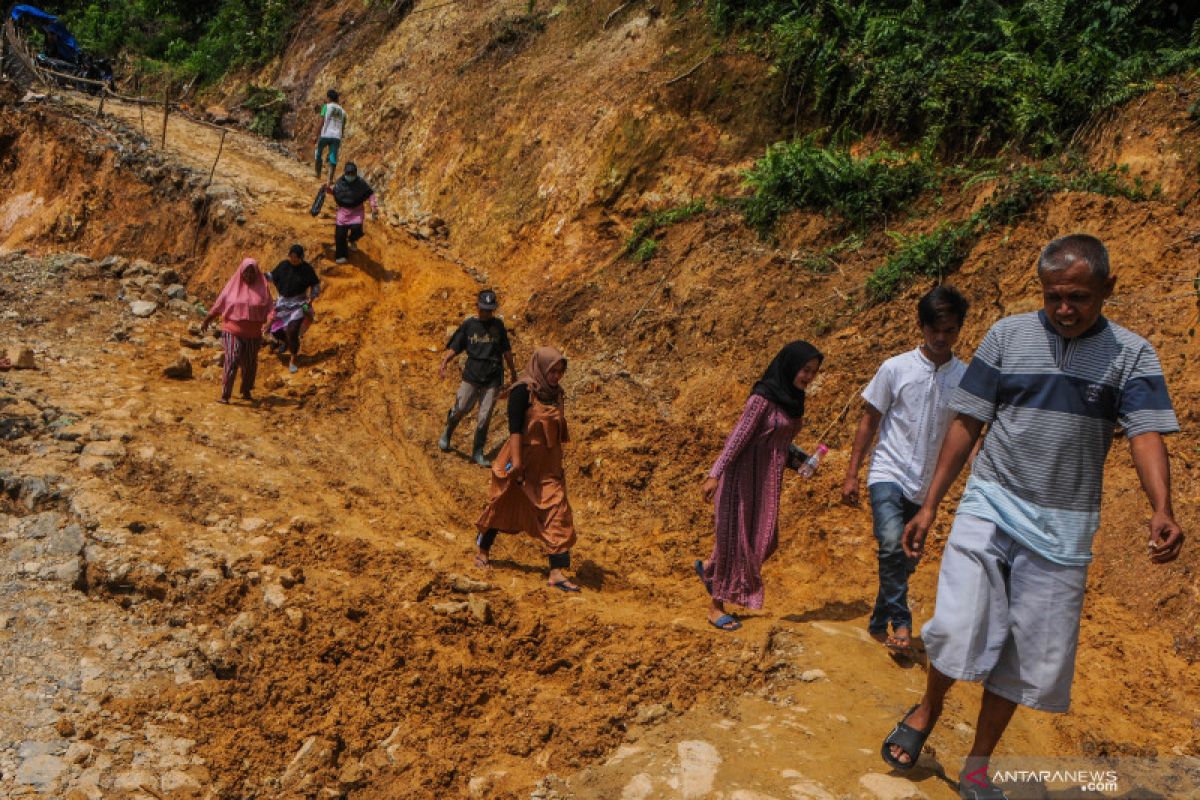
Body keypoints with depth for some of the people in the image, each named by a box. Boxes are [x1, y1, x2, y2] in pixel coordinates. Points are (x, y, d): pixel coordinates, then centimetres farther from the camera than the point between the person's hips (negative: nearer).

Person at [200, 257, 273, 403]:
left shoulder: (262, 287, -1)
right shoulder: (233, 284, -2)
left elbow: (268, 309, -7)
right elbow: (219, 303, 5)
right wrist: (207, 320, 12)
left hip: (253, 333, 2)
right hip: (233, 331, -2)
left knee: (250, 364, 12)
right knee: (232, 362, -12)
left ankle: (246, 392, 32)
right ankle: (225, 395, -8)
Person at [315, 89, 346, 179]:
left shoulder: (326, 106, 1)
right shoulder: (342, 111, 14)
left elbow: (321, 123, -5)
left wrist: (317, 136, -1)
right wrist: (340, 141, 23)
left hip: (325, 135, -3)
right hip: (336, 137, 3)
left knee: (319, 154, 17)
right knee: (333, 158, 0)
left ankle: (318, 174, 22)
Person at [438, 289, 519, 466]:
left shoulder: (498, 324, 8)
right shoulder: (468, 324, 3)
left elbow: (506, 350, 17)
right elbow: (454, 347, 0)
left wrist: (513, 372, 21)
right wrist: (444, 363, -17)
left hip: (492, 378, 1)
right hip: (471, 375, -1)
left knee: (484, 417, 1)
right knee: (460, 409, -4)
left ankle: (478, 452, 13)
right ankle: (447, 434, 27)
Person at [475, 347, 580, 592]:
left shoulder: (555, 394, 8)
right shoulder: (522, 391, -14)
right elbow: (514, 428, -18)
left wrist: (557, 463, 21)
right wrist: (516, 461, -24)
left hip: (548, 466, 6)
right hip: (523, 460, -6)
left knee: (558, 512, -5)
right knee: (505, 507, 12)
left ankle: (557, 572, -6)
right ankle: (482, 546, 37)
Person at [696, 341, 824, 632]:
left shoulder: (792, 400, 9)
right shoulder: (763, 397, -17)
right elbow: (739, 436, -19)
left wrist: (800, 462, 2)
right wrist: (715, 474, -22)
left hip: (768, 477, 8)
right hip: (746, 472, -8)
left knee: (764, 539, 10)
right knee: (735, 534, 0)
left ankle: (709, 567, 32)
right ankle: (716, 606, 13)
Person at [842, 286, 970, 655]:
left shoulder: (965, 378, 0)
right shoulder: (896, 368, -5)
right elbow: (869, 420, 2)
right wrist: (851, 474, -1)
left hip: (926, 485, 3)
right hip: (888, 473, -3)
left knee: (907, 560, 10)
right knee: (892, 544, -25)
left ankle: (879, 624, 29)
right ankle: (901, 621, -10)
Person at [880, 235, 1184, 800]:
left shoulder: (1131, 355, 0)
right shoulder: (1007, 336, 0)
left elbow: (1146, 434, -11)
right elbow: (967, 424, 2)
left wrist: (1161, 511, -30)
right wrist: (930, 505, 0)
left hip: (1062, 527, 1)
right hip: (990, 505, -1)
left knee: (1030, 657, 6)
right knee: (957, 628, -14)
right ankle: (927, 709, 18)